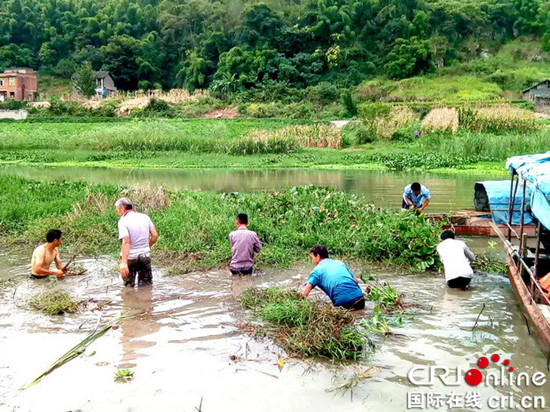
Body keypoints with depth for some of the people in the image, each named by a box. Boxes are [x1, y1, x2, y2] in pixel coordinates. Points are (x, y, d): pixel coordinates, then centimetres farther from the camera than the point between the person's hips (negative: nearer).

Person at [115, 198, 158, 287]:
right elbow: (155, 235, 1)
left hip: (130, 257, -3)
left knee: (129, 286, 14)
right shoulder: (145, 217, 3)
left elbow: (126, 242, -24)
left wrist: (124, 262, -30)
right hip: (145, 256, 4)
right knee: (146, 285, 13)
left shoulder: (123, 221, -13)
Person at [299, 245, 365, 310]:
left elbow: (304, 292, -4)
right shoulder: (340, 263, 23)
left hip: (343, 302, -5)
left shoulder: (317, 269, 8)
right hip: (359, 296, 5)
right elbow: (356, 280, 22)